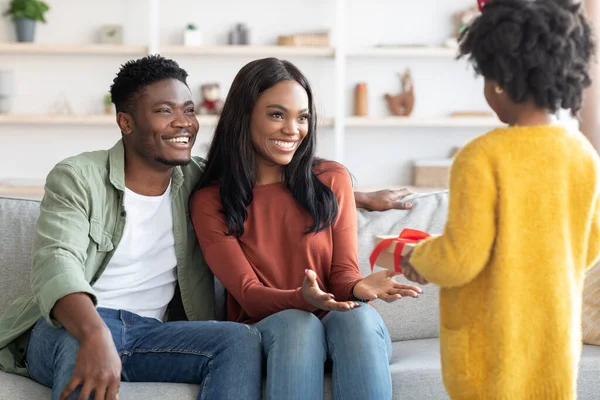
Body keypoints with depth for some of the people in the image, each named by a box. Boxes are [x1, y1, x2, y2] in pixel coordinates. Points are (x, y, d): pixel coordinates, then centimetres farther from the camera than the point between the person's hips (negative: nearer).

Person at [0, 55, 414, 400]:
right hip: (72, 325, -4)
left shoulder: (199, 181, 12)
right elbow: (57, 263, -21)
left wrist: (361, 196, 24)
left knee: (242, 340, -24)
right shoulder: (77, 178, -5)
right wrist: (96, 335, -42)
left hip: (149, 333, 5)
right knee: (82, 348, -41)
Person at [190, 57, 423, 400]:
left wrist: (357, 288, -24)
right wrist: (303, 299, -30)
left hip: (337, 324, 1)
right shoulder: (210, 202, 2)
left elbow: (343, 273, 2)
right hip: (265, 331, -1)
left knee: (359, 316, -34)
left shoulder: (332, 181, 7)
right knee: (296, 324, -36)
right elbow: (248, 295, -7)